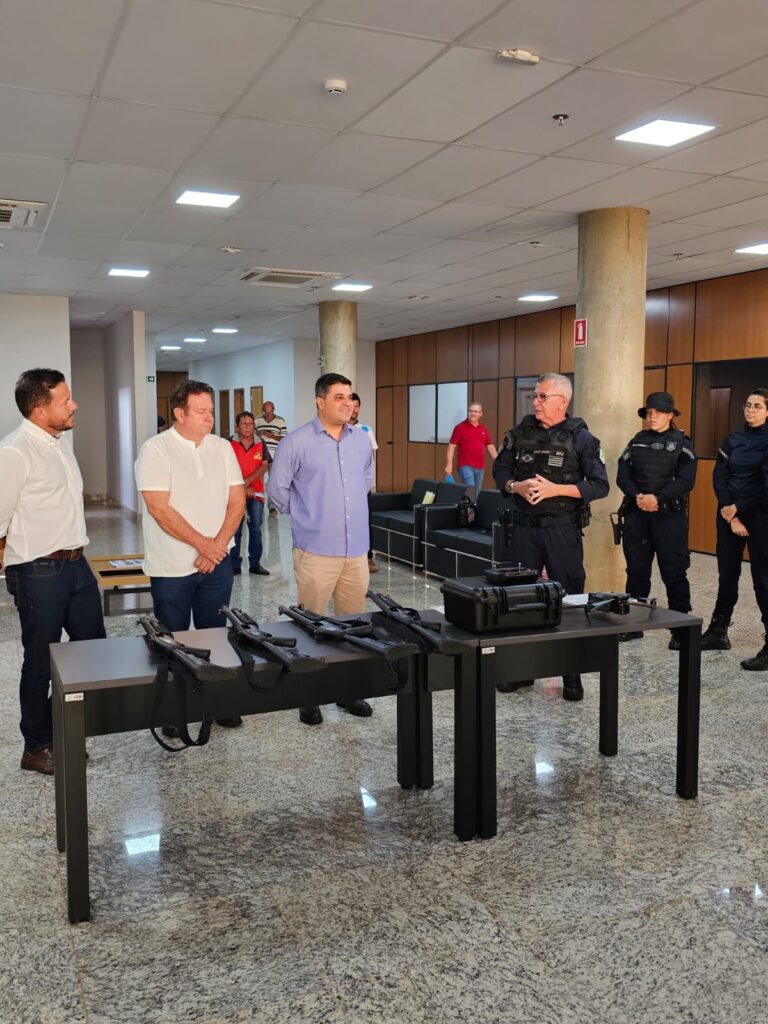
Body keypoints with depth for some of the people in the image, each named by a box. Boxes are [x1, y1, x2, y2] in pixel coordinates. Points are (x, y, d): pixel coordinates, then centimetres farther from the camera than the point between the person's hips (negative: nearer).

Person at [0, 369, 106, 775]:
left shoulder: (60, 442, 9)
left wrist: (74, 553, 18)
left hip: (76, 563, 9)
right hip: (39, 573, -9)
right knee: (41, 664, 6)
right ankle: (38, 748, 23)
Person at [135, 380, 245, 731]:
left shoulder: (222, 448, 5)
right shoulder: (156, 450, -10)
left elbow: (237, 501, 4)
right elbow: (159, 509, -17)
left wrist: (218, 545, -9)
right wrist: (203, 544, -17)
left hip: (217, 561, 4)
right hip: (172, 568, -4)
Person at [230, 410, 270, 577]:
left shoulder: (261, 444, 6)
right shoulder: (230, 444, -4)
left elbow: (264, 466, -1)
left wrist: (249, 480, -15)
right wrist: (243, 487, -12)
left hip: (256, 492, 3)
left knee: (256, 530, 6)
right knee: (235, 530, 1)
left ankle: (255, 563, 14)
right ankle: (234, 565, 8)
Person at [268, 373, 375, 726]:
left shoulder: (362, 440, 8)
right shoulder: (298, 441, -8)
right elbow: (277, 487, -2)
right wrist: (303, 514, 6)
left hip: (356, 549, 5)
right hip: (316, 550, -5)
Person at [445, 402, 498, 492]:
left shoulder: (483, 429, 11)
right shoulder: (460, 427, -5)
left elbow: (490, 447, 13)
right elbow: (451, 446, -6)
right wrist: (449, 464, -15)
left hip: (480, 467, 6)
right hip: (466, 466, -6)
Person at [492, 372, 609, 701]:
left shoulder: (580, 438, -5)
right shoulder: (520, 433, 5)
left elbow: (600, 485, -8)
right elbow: (500, 470, 11)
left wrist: (555, 489, -19)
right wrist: (517, 486, -11)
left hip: (562, 529, -4)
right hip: (524, 526, 4)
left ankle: (572, 674, 15)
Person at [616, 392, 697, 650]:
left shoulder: (681, 443, 1)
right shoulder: (637, 441, 12)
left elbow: (686, 481, -9)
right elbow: (622, 475, 4)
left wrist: (657, 498, -18)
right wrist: (637, 496, -13)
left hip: (669, 515, -4)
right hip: (636, 514, 4)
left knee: (674, 572, -2)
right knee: (636, 570, 10)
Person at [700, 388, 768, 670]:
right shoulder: (733, 440, 10)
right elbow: (719, 478, 2)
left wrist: (737, 507, -10)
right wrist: (730, 515, -8)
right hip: (729, 513, 5)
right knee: (727, 574, 11)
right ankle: (718, 632, 23)